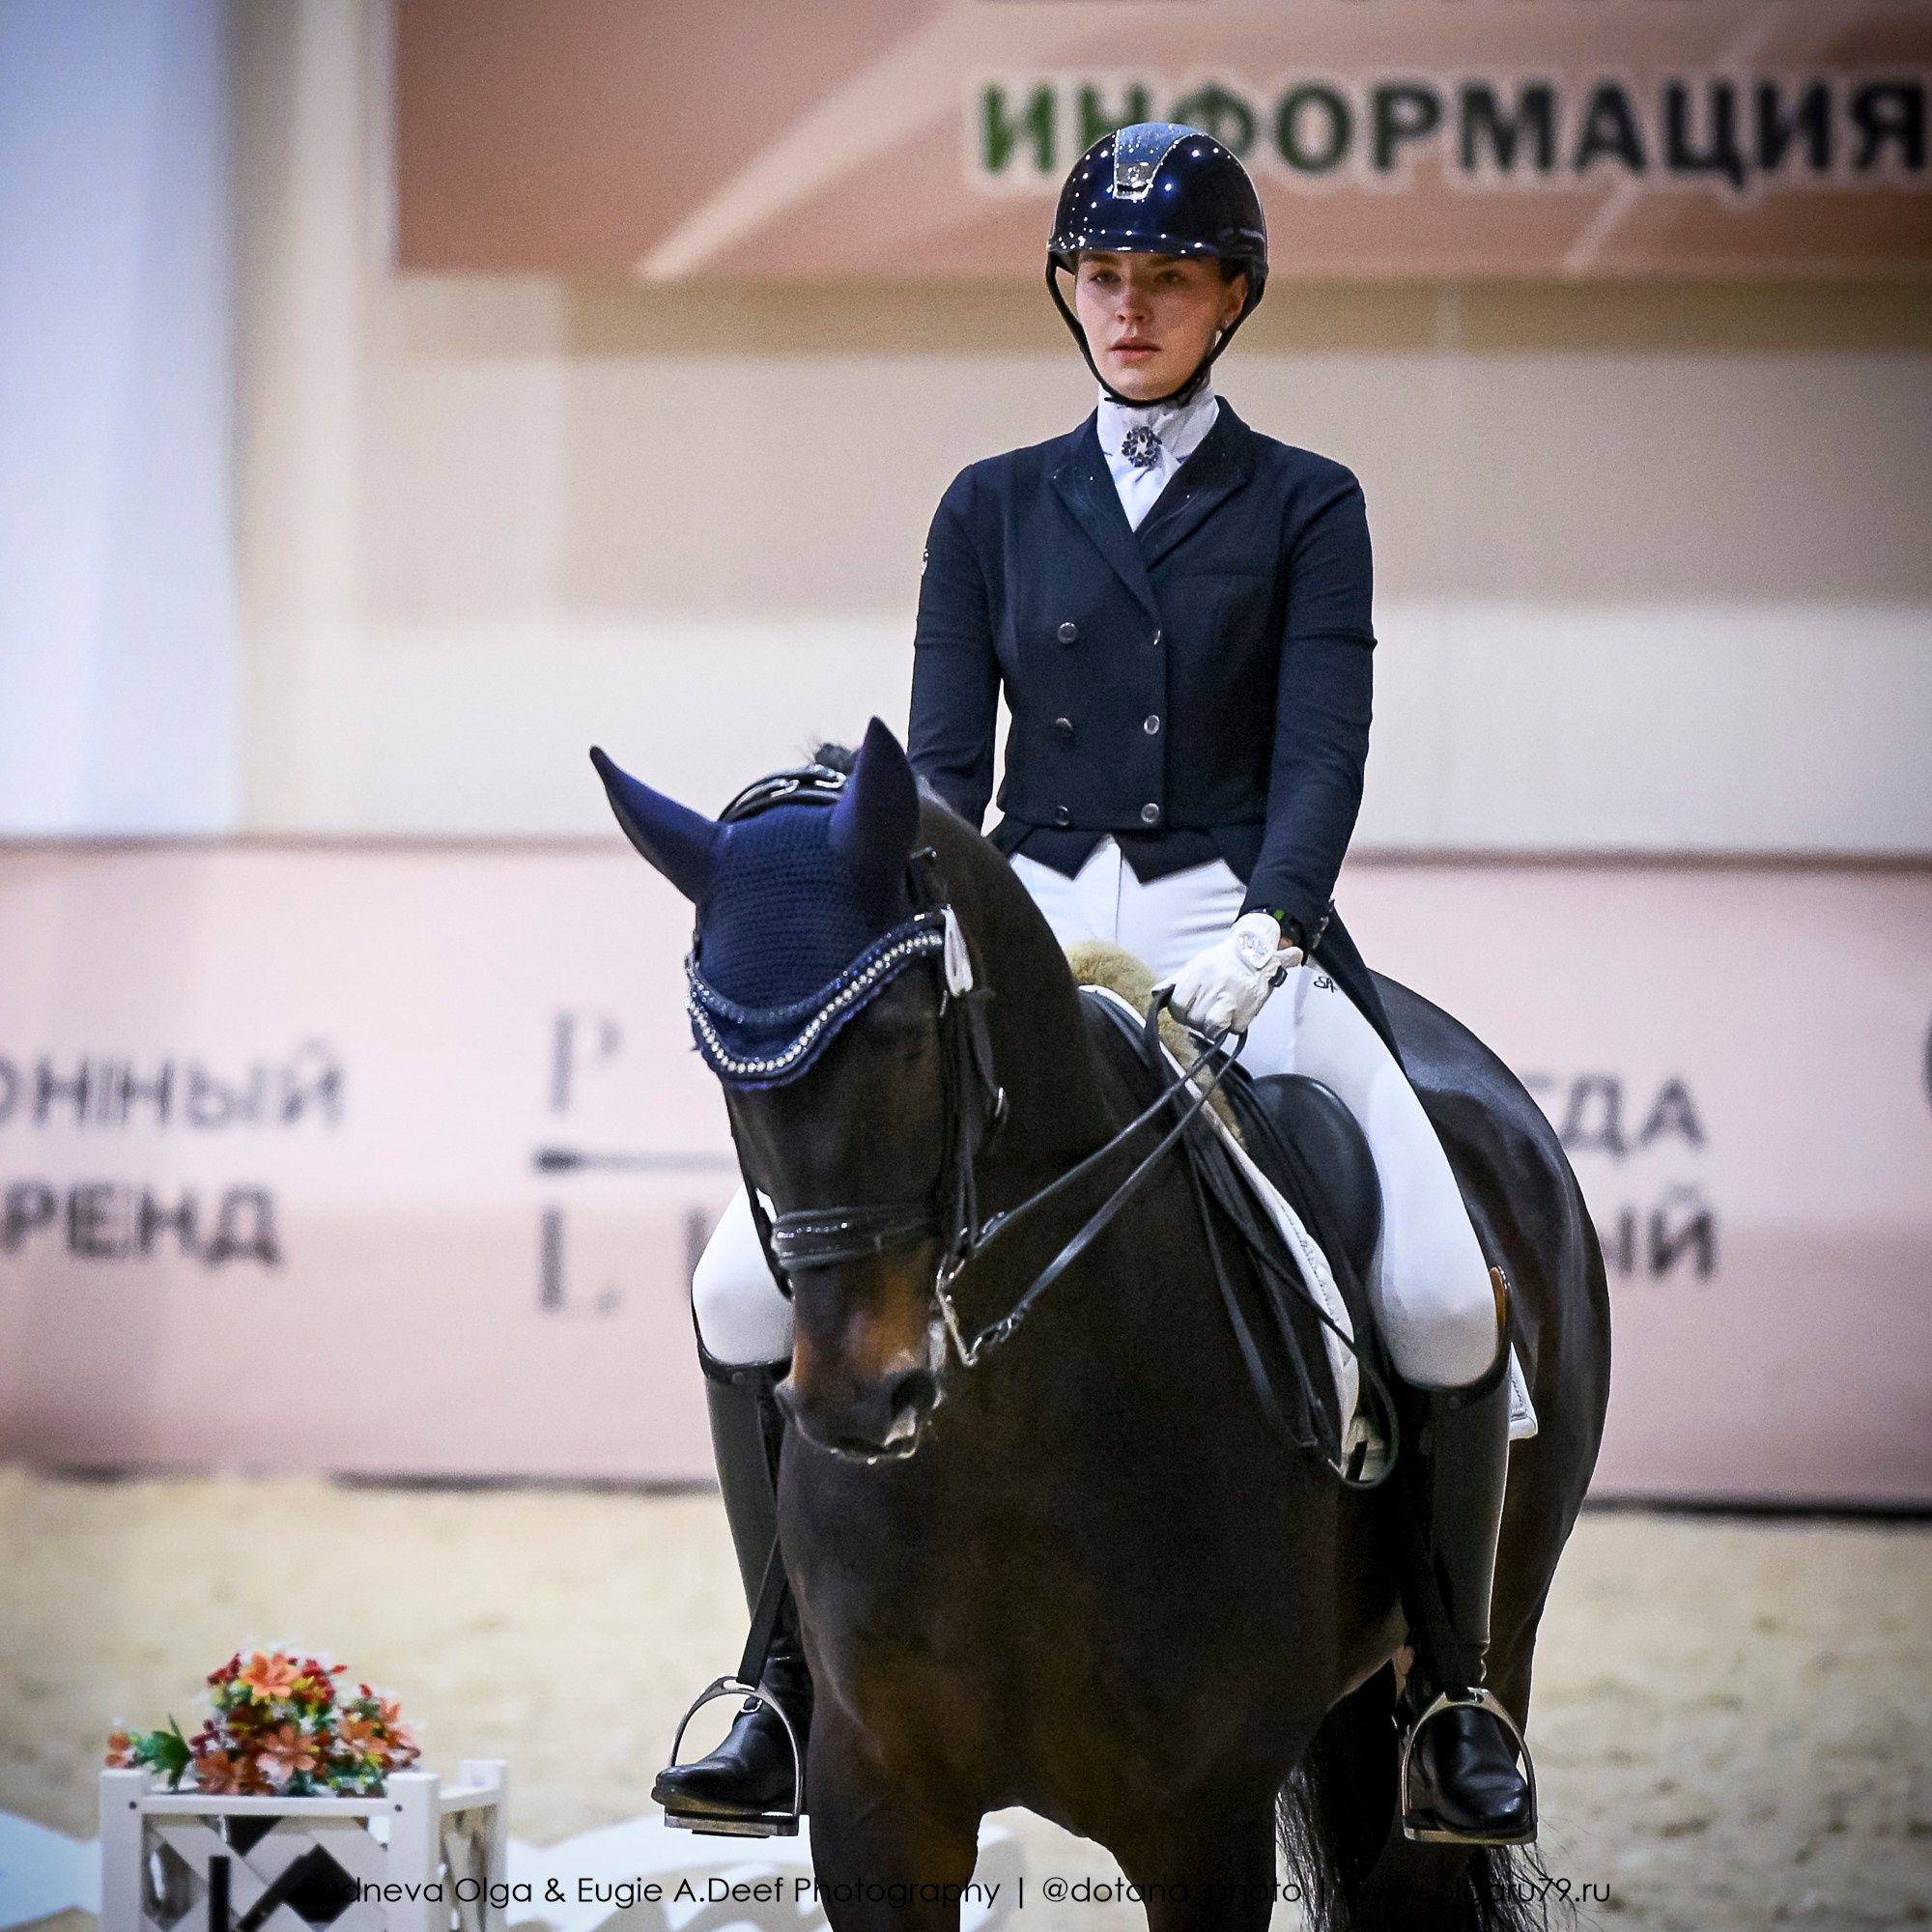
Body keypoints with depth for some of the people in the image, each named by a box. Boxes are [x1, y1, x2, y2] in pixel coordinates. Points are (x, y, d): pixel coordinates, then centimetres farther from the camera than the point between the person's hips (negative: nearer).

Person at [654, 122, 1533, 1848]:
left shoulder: (1304, 508, 7)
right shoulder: (995, 510, 13)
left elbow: (1321, 755, -2)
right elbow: (944, 762, 8)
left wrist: (1259, 937, -21)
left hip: (1240, 923, -2)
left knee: (1448, 1305, -25)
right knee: (748, 1286, -15)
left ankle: (1453, 1690, -4)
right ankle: (797, 1679, 0)